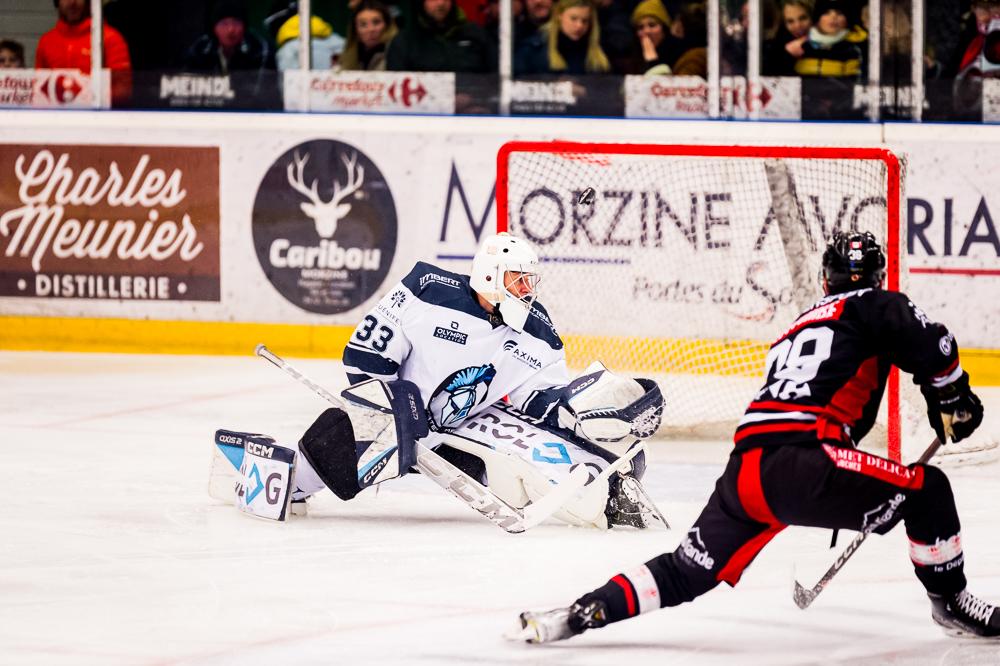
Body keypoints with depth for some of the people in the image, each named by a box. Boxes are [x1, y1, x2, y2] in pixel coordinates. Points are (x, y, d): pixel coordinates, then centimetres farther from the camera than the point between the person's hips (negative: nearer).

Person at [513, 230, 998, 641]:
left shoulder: (797, 326, 36)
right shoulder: (875, 307, 11)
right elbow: (930, 345, -7)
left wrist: (848, 500, 48)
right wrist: (952, 398, 11)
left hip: (744, 468, 7)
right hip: (799, 466, -7)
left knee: (687, 574, 15)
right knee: (926, 489, 4)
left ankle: (581, 613, 4)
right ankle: (950, 602, 10)